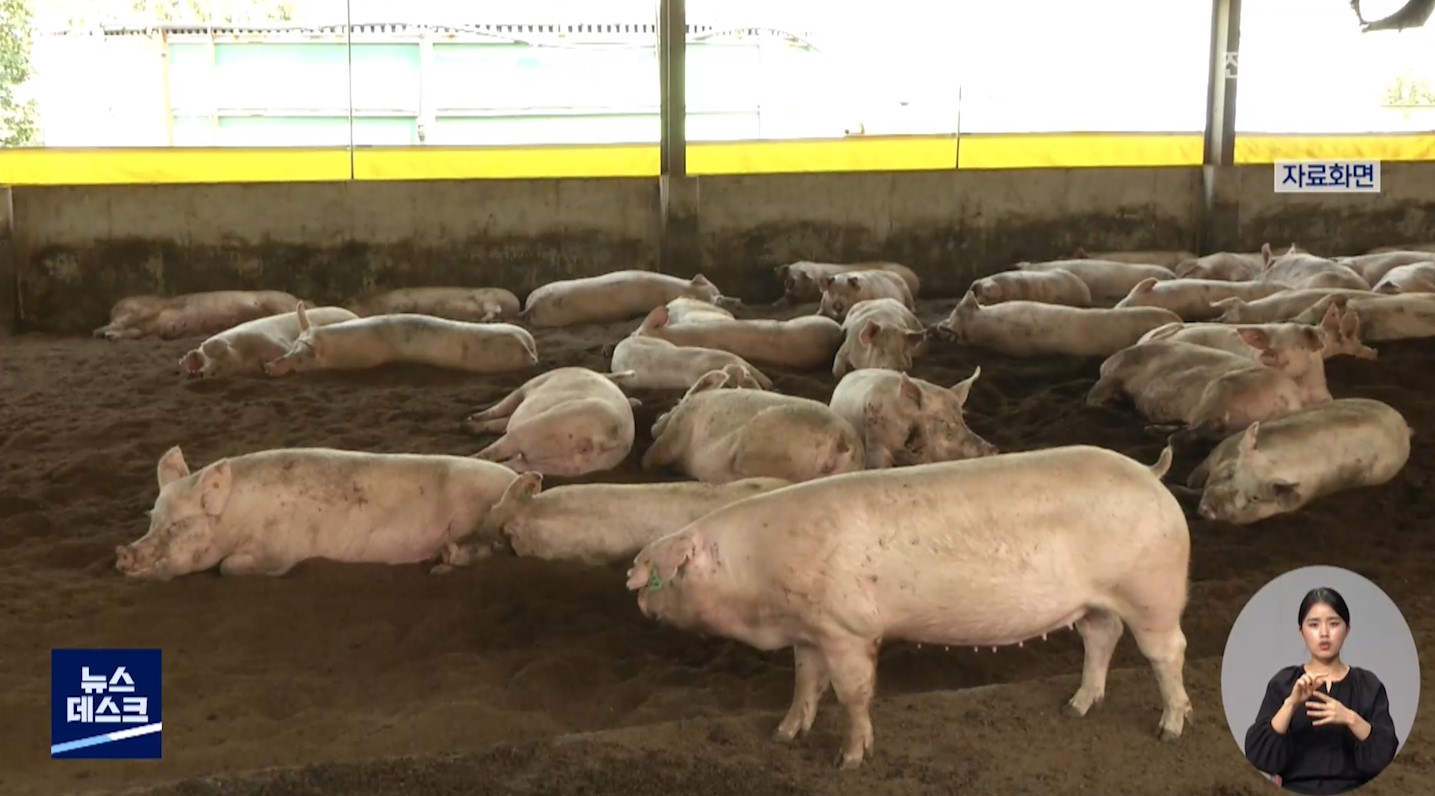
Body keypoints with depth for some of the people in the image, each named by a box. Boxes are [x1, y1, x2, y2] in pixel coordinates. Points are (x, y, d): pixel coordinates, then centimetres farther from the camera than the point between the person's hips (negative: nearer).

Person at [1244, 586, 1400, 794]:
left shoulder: (1368, 684, 8)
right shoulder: (1283, 682, 5)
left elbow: (1384, 756, -2)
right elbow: (1259, 756, -6)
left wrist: (1351, 719, -18)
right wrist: (1291, 704, -18)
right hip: (1298, 790, -1)